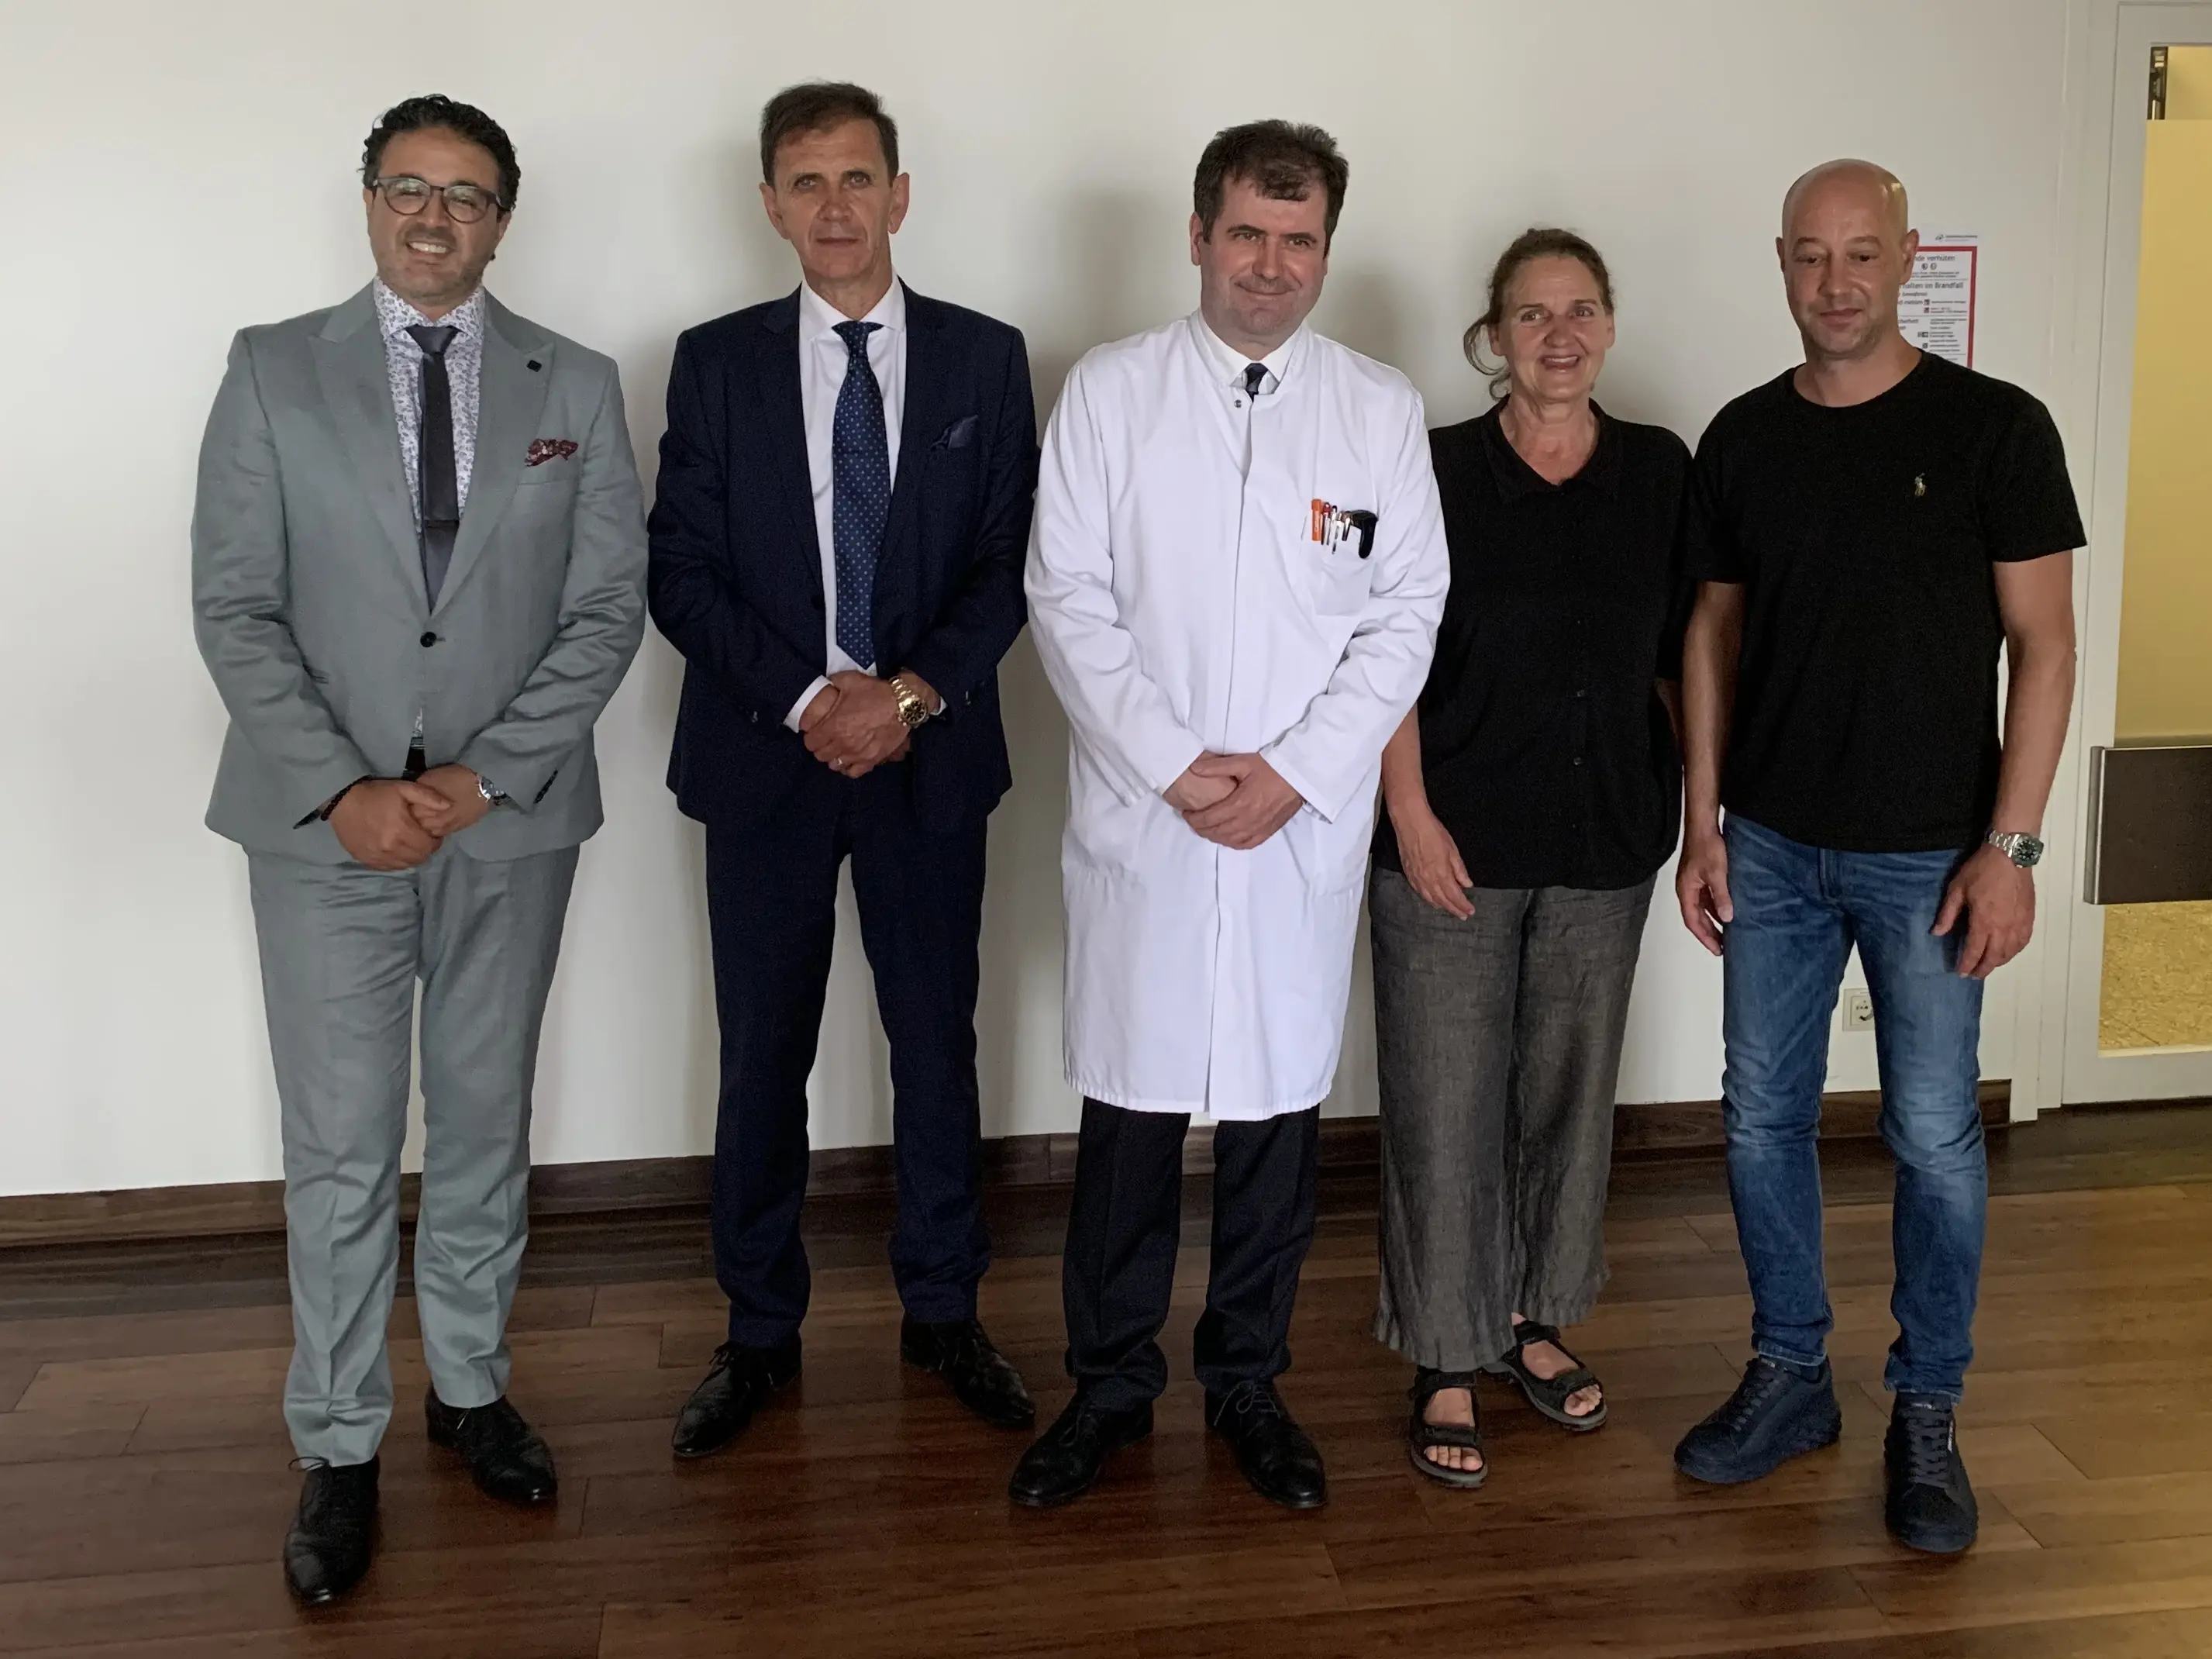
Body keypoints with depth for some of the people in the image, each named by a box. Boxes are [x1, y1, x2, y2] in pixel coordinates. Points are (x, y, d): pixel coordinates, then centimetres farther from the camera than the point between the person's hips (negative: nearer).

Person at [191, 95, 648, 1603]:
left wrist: (484, 775, -12)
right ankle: (341, 1448, 17)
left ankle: (473, 1385, 31)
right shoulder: (273, 371, 2)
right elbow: (234, 605, -3)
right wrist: (341, 788, -14)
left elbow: (610, 605, -2)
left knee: (486, 1122, 13)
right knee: (341, 1150, 3)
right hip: (325, 818, -1)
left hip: (511, 818, 1)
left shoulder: (578, 387, 4)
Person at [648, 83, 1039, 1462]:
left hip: (930, 755, 0)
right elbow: (682, 571, -2)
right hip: (765, 756, 0)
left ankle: (944, 1310, 27)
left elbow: (1008, 565, 0)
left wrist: (913, 693, -15)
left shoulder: (984, 358, 3)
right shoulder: (717, 362, 3)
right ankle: (761, 1333, 23)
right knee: (764, 1057, 8)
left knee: (938, 1041, 9)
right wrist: (805, 697, -14)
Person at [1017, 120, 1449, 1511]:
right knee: (1130, 1102, 5)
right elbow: (1069, 599, -2)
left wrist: (1294, 770, -9)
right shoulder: (1110, 391, 3)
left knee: (1279, 1103, 9)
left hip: (1308, 823, 1)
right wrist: (1174, 766, -11)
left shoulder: (1383, 409, 6)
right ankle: (1112, 1384, 21)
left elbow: (1408, 613, 3)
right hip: (1140, 817, -1)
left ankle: (1249, 1382, 25)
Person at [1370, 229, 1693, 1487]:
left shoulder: (1659, 472, 4)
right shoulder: (1437, 470, -5)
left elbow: (1678, 658, 9)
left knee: (1572, 1086, 14)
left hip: (1606, 841, 3)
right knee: (1447, 1100, 2)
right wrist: (1413, 816, -11)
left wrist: (1701, 800, 3)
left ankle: (1537, 1320, 33)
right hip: (1456, 842, -3)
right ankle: (1449, 1363, 16)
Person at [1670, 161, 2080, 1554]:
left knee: (1935, 1138, 4)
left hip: (1927, 852, -3)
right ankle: (1791, 1378, 27)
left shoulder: (1995, 428, -6)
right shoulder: (1745, 438, 5)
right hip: (1772, 846, 4)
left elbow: (2043, 644, -6)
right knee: (1764, 1119, 10)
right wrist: (1704, 822, 5)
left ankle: (1929, 1415, 21)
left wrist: (2011, 845, -12)